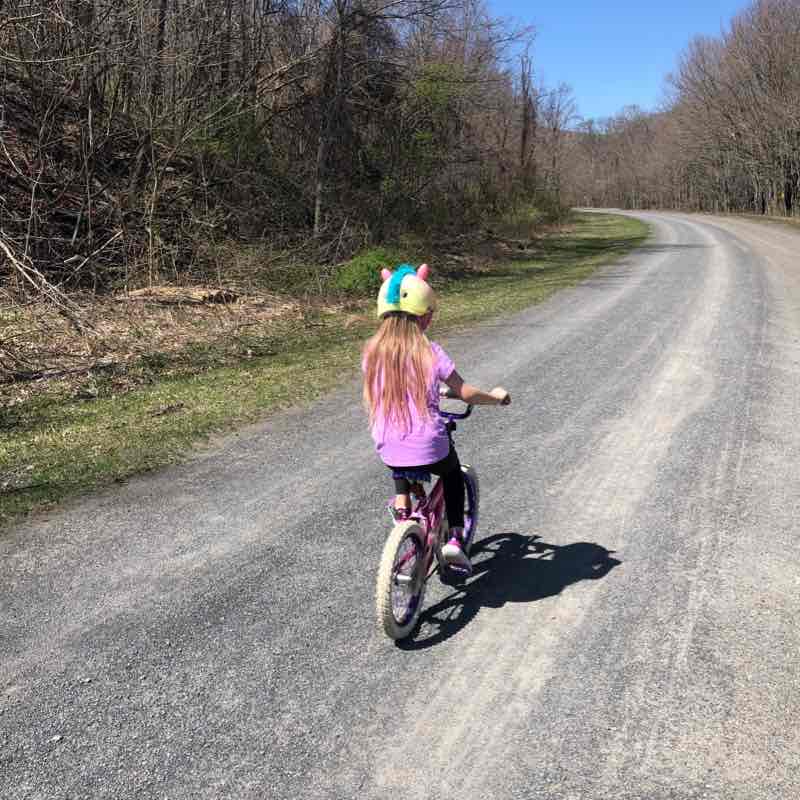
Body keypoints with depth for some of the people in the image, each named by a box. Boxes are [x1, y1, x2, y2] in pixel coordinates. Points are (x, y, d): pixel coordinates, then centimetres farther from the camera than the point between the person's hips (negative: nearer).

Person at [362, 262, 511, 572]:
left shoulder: (373, 351, -1)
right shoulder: (429, 352, -10)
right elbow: (466, 394, -8)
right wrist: (496, 396, 12)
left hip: (388, 450, 3)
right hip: (429, 449, -3)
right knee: (453, 471, 29)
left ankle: (401, 504, 22)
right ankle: (455, 539, 19)